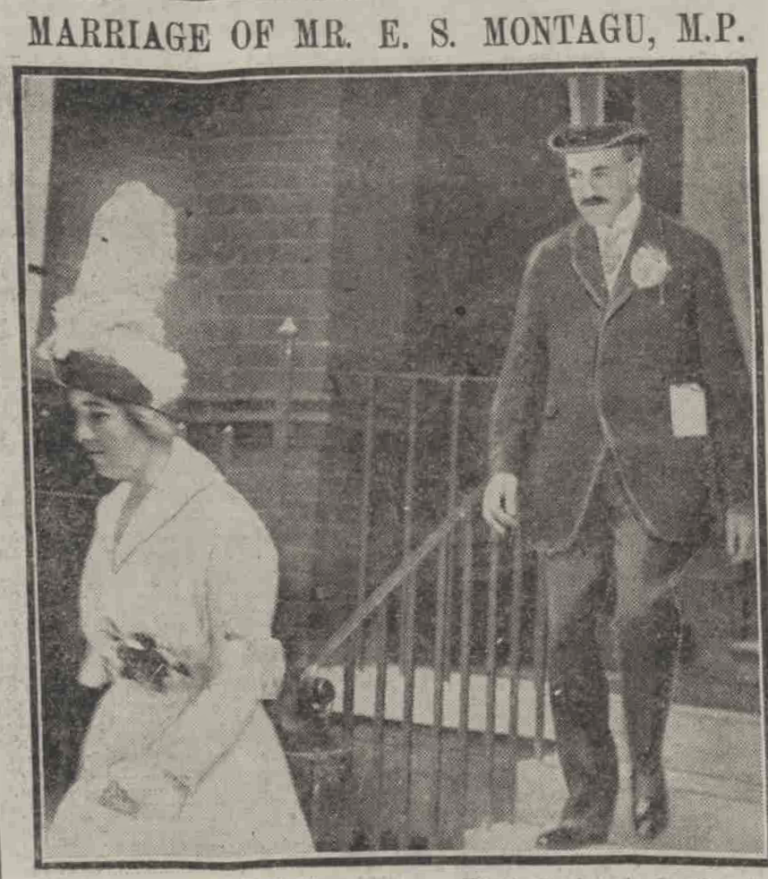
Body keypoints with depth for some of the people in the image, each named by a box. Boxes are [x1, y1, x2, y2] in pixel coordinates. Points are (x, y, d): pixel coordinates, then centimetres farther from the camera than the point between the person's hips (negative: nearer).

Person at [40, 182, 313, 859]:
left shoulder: (228, 528, -19)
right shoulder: (117, 509, 5)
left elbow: (238, 686, -21)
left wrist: (157, 778, -25)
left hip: (207, 773, -7)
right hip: (121, 756, 7)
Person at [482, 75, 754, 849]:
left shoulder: (690, 258, 6)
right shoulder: (549, 263, 13)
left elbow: (727, 384, 6)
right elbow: (522, 372, 9)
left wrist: (738, 499, 3)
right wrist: (504, 466, -6)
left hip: (659, 473, -3)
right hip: (569, 478, 3)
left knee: (643, 605, -23)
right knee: (569, 637, -1)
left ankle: (647, 764, 1)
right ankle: (588, 802, 13)